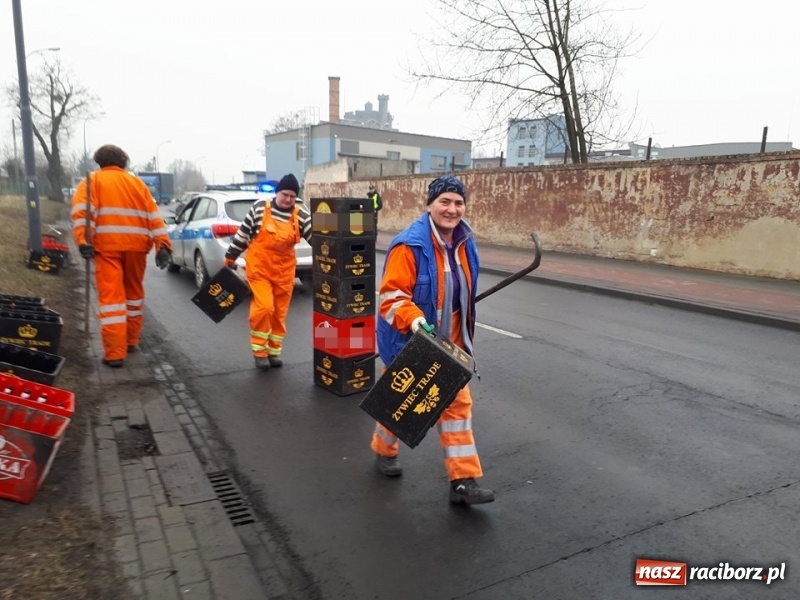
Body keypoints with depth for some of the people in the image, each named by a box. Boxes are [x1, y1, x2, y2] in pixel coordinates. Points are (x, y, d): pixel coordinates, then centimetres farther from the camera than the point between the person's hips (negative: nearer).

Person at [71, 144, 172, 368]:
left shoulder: (93, 180, 10)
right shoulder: (137, 182, 18)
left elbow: (81, 210, -8)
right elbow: (154, 216, 8)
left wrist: (83, 240, -17)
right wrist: (163, 245, 2)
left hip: (107, 245, -3)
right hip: (136, 245, 3)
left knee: (110, 296, -3)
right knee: (134, 292, 19)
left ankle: (114, 353, -7)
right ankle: (131, 341, 28)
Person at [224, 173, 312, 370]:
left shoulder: (301, 214, -2)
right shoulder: (259, 208, -4)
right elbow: (243, 233, 4)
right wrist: (231, 257, 7)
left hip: (284, 270, 3)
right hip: (259, 268, -2)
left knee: (280, 313, 9)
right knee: (263, 307, -12)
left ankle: (274, 351, 24)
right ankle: (259, 351, 5)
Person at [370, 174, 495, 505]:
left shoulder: (465, 243, 3)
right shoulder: (409, 245, -22)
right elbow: (391, 295, -23)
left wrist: (464, 336, 21)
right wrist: (414, 319, -39)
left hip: (449, 344, 6)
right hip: (409, 342, -6)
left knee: (457, 403, 4)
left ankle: (464, 480, 13)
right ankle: (384, 449, 44)